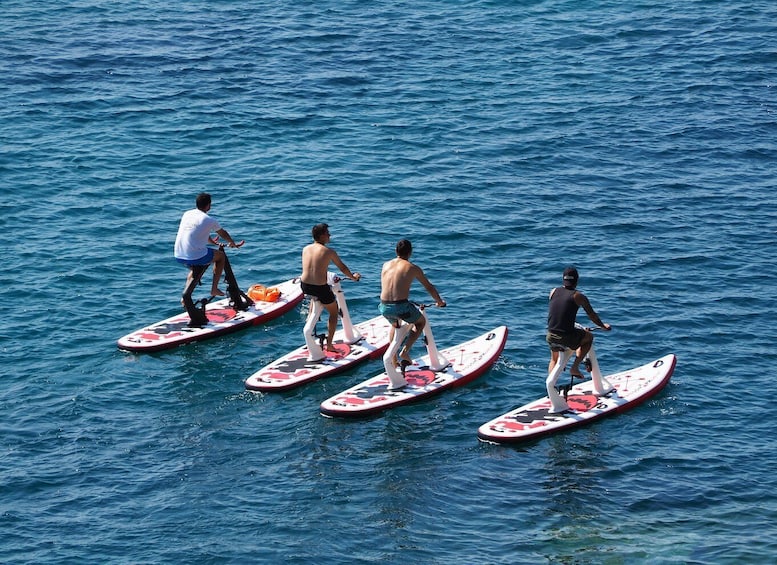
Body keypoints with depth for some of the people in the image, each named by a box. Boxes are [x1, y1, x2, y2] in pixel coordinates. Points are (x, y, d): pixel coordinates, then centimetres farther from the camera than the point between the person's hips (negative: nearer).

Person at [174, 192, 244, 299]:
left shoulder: (187, 214, 11)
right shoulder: (209, 220, -6)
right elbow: (223, 234, 12)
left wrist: (211, 240, 46)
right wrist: (234, 244, 32)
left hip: (178, 256, 6)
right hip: (196, 256, -6)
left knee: (194, 268, 38)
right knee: (221, 256, 19)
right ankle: (214, 289, 18)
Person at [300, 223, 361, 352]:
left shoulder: (305, 249, 5)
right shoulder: (329, 252, -9)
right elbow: (342, 268, 5)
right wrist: (353, 277, 25)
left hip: (305, 286, 5)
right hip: (320, 288, -5)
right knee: (334, 312, 18)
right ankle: (329, 344, 17)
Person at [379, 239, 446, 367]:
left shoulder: (386, 265, 13)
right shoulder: (413, 268, 2)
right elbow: (429, 287, 12)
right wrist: (440, 302, 30)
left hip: (384, 307, 5)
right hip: (401, 306, -5)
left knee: (395, 324, 38)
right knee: (421, 322, 25)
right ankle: (405, 351, 7)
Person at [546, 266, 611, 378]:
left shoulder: (553, 292, 8)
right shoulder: (578, 296, -5)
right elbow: (592, 316, 4)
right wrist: (603, 326, 24)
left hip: (551, 336, 5)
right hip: (567, 337, -5)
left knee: (554, 359, 32)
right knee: (589, 337, 24)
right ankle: (575, 368, 18)